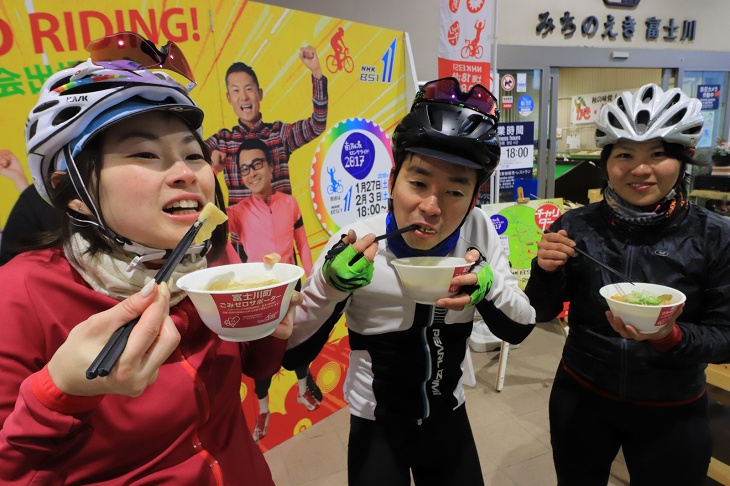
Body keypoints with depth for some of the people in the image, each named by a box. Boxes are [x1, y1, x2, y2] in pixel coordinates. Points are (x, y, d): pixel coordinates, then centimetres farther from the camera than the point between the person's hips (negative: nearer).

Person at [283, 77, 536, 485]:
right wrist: (330, 284, -34)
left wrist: (489, 286, -29)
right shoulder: (358, 245, -23)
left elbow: (520, 328, -9)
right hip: (377, 430, -2)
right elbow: (293, 354, -18)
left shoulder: (478, 230, -15)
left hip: (449, 419, 3)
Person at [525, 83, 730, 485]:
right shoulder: (575, 227, -11)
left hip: (672, 413, 0)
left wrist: (671, 337, -27)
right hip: (581, 398, 1)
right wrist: (546, 270, -23)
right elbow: (541, 313, -4)